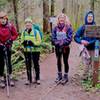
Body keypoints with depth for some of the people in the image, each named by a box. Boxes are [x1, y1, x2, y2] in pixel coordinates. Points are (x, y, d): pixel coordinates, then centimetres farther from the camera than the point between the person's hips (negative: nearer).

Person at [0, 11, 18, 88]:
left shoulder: (10, 26, -7)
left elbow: (15, 34, 3)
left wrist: (11, 39, -12)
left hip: (8, 46, 1)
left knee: (9, 62, 8)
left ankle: (10, 78, 20)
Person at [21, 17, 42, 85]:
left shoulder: (36, 32, -6)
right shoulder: (24, 32, 4)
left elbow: (39, 41, -7)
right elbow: (22, 41, 13)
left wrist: (33, 43, -23)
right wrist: (24, 42, -10)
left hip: (35, 51, -3)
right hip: (27, 51, 3)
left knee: (36, 65, 7)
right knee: (28, 65, 6)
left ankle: (37, 79, 20)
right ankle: (29, 79, 18)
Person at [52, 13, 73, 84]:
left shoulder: (68, 28, -7)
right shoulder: (56, 28, 3)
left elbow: (69, 38, -13)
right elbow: (53, 37, 0)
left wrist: (62, 43, -19)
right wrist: (57, 43, -15)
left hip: (65, 47, -4)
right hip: (57, 47, 4)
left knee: (65, 61, 5)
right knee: (58, 61, 14)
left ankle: (66, 77, 16)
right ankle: (59, 75, 29)